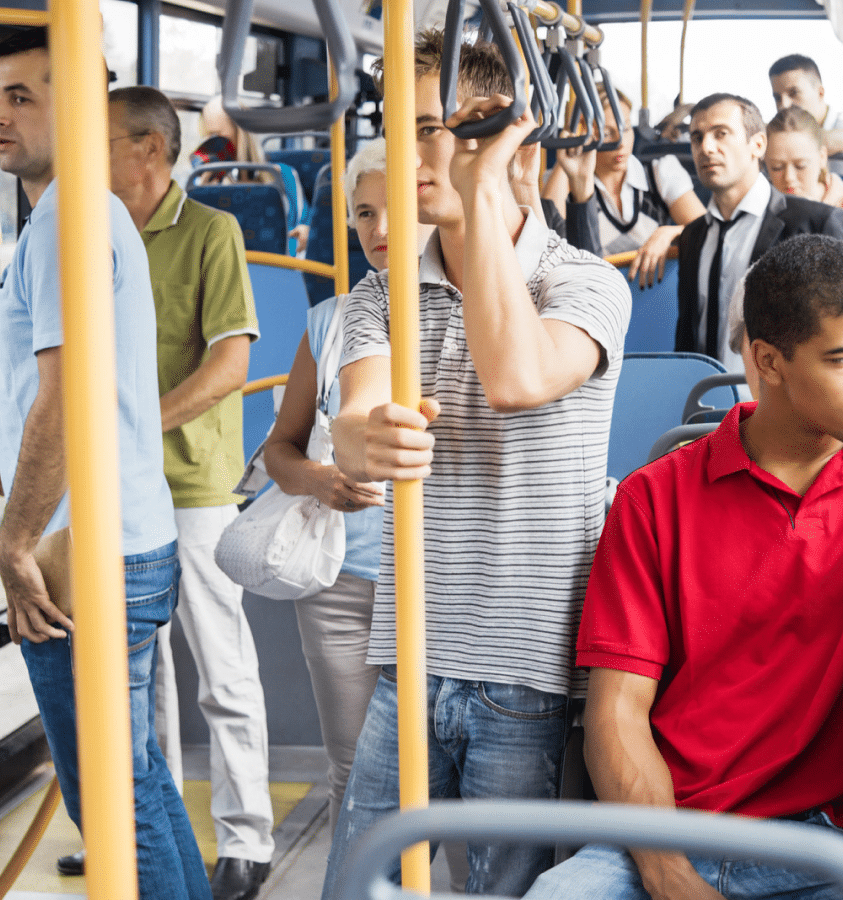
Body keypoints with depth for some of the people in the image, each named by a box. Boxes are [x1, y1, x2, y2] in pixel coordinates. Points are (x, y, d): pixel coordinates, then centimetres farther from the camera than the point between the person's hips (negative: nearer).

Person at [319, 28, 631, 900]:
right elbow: (352, 431, -10)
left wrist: (483, 187, -18)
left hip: (532, 679, -4)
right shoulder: (381, 295, 8)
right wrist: (367, 440, -37)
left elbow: (515, 377, -27)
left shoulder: (586, 284, -5)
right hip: (408, 667, 4)